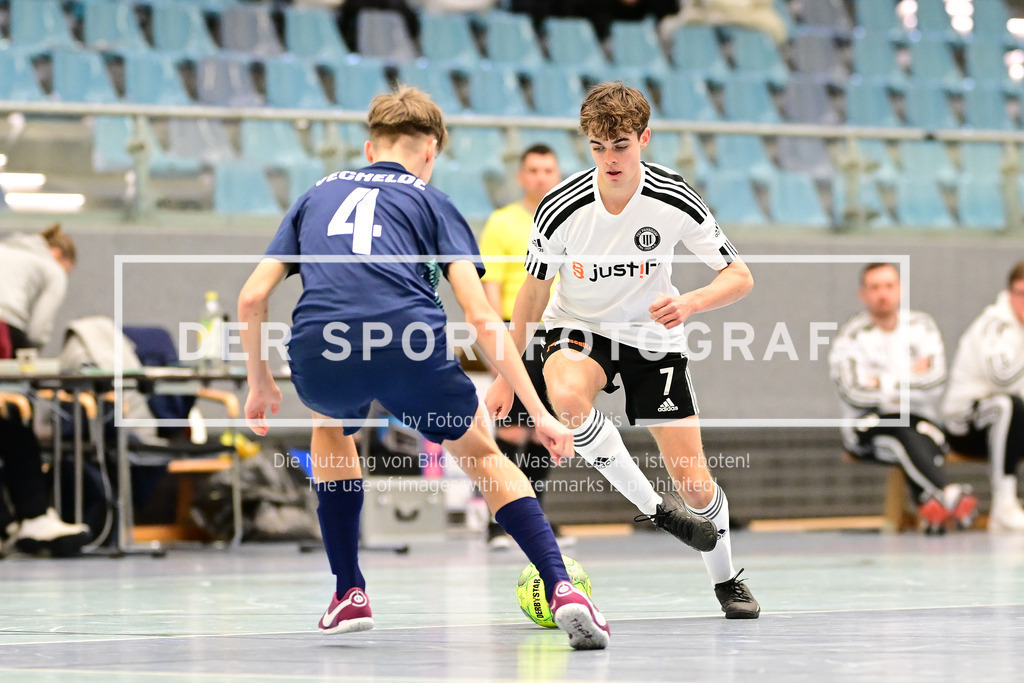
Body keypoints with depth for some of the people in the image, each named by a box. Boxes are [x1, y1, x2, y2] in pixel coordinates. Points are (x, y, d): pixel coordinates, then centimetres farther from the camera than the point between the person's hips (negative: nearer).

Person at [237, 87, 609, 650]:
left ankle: (349, 594, 31)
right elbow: (480, 317, 9)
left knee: (332, 426, 38)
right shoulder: (430, 202, 21)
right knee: (483, 456, 22)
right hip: (409, 348, -2)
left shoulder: (318, 196, 30)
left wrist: (260, 384, 36)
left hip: (319, 358, 2)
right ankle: (560, 588, 1)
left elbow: (251, 298, 22)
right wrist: (539, 414, 10)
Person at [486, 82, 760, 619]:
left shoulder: (675, 201, -19)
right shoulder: (561, 207, -20)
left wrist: (690, 303, -33)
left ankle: (726, 579, 25)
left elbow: (739, 277, -11)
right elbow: (533, 292, -4)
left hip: (653, 337, 1)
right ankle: (651, 505, -23)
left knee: (695, 485, -5)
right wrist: (506, 376, -2)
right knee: (566, 395, -39)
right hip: (577, 329, 0)